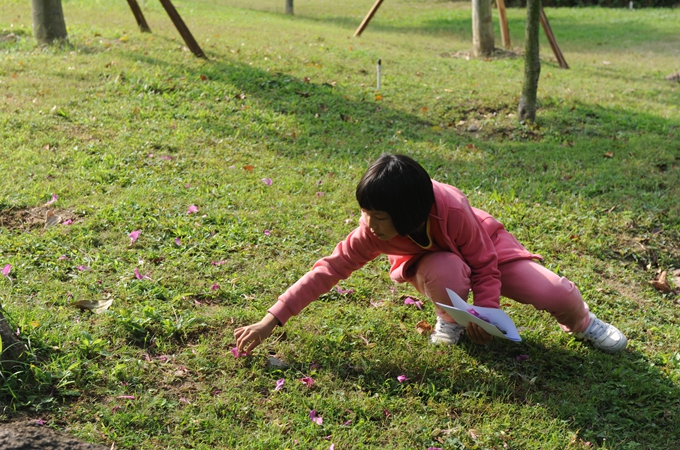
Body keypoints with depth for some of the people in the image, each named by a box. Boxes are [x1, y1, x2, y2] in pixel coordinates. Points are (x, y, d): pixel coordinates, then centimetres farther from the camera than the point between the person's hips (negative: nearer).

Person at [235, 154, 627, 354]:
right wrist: (270, 322, -32)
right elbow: (328, 271, -30)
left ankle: (581, 321, 21)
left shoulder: (451, 211, -39)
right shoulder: (373, 233, -32)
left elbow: (485, 264, -23)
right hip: (433, 259, 1)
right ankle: (448, 319, -4)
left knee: (556, 295, -18)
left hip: (487, 248, 0)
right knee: (446, 273, -40)